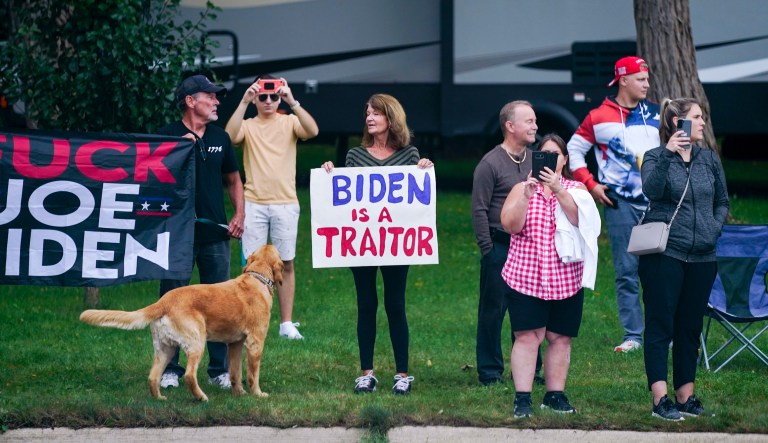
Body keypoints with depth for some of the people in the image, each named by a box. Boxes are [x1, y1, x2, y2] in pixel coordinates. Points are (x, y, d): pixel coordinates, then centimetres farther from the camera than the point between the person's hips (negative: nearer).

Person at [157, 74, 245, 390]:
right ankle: (170, 369, 8)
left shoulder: (220, 138, 12)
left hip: (215, 234, 4)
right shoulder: (168, 136, -2)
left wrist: (239, 215, 7)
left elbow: (233, 179, 21)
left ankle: (220, 369, 11)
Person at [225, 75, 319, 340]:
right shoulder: (247, 126, 5)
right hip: (254, 203, 0)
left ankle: (287, 323, 10)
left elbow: (312, 131, -15)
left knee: (286, 263, 5)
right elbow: (230, 136, -17)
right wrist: (244, 103, -23)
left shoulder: (289, 122, 5)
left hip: (285, 203, 0)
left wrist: (293, 102, -25)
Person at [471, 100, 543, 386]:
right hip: (500, 247, -6)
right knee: (493, 310, 1)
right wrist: (487, 250, -11)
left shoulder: (535, 160, 10)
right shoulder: (490, 164, -8)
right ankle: (490, 372, 8)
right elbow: (479, 210, -9)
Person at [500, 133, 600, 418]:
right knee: (527, 336, -8)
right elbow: (510, 225, -7)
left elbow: (580, 218, -11)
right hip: (526, 277, -2)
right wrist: (527, 196, -20)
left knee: (560, 338, 5)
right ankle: (522, 398, -9)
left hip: (567, 279, 2)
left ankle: (555, 395, 14)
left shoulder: (575, 189, 8)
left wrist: (558, 189, -22)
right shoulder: (521, 189, 6)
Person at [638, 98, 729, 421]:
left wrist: (714, 230, 0)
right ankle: (660, 400, -7)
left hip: (701, 257, 5)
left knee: (691, 328, 9)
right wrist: (667, 154, -29)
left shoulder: (709, 159, 12)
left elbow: (722, 202, 17)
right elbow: (651, 191, -21)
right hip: (664, 254, -5)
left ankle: (686, 395, 16)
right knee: (660, 327, -5)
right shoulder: (656, 158, -2)